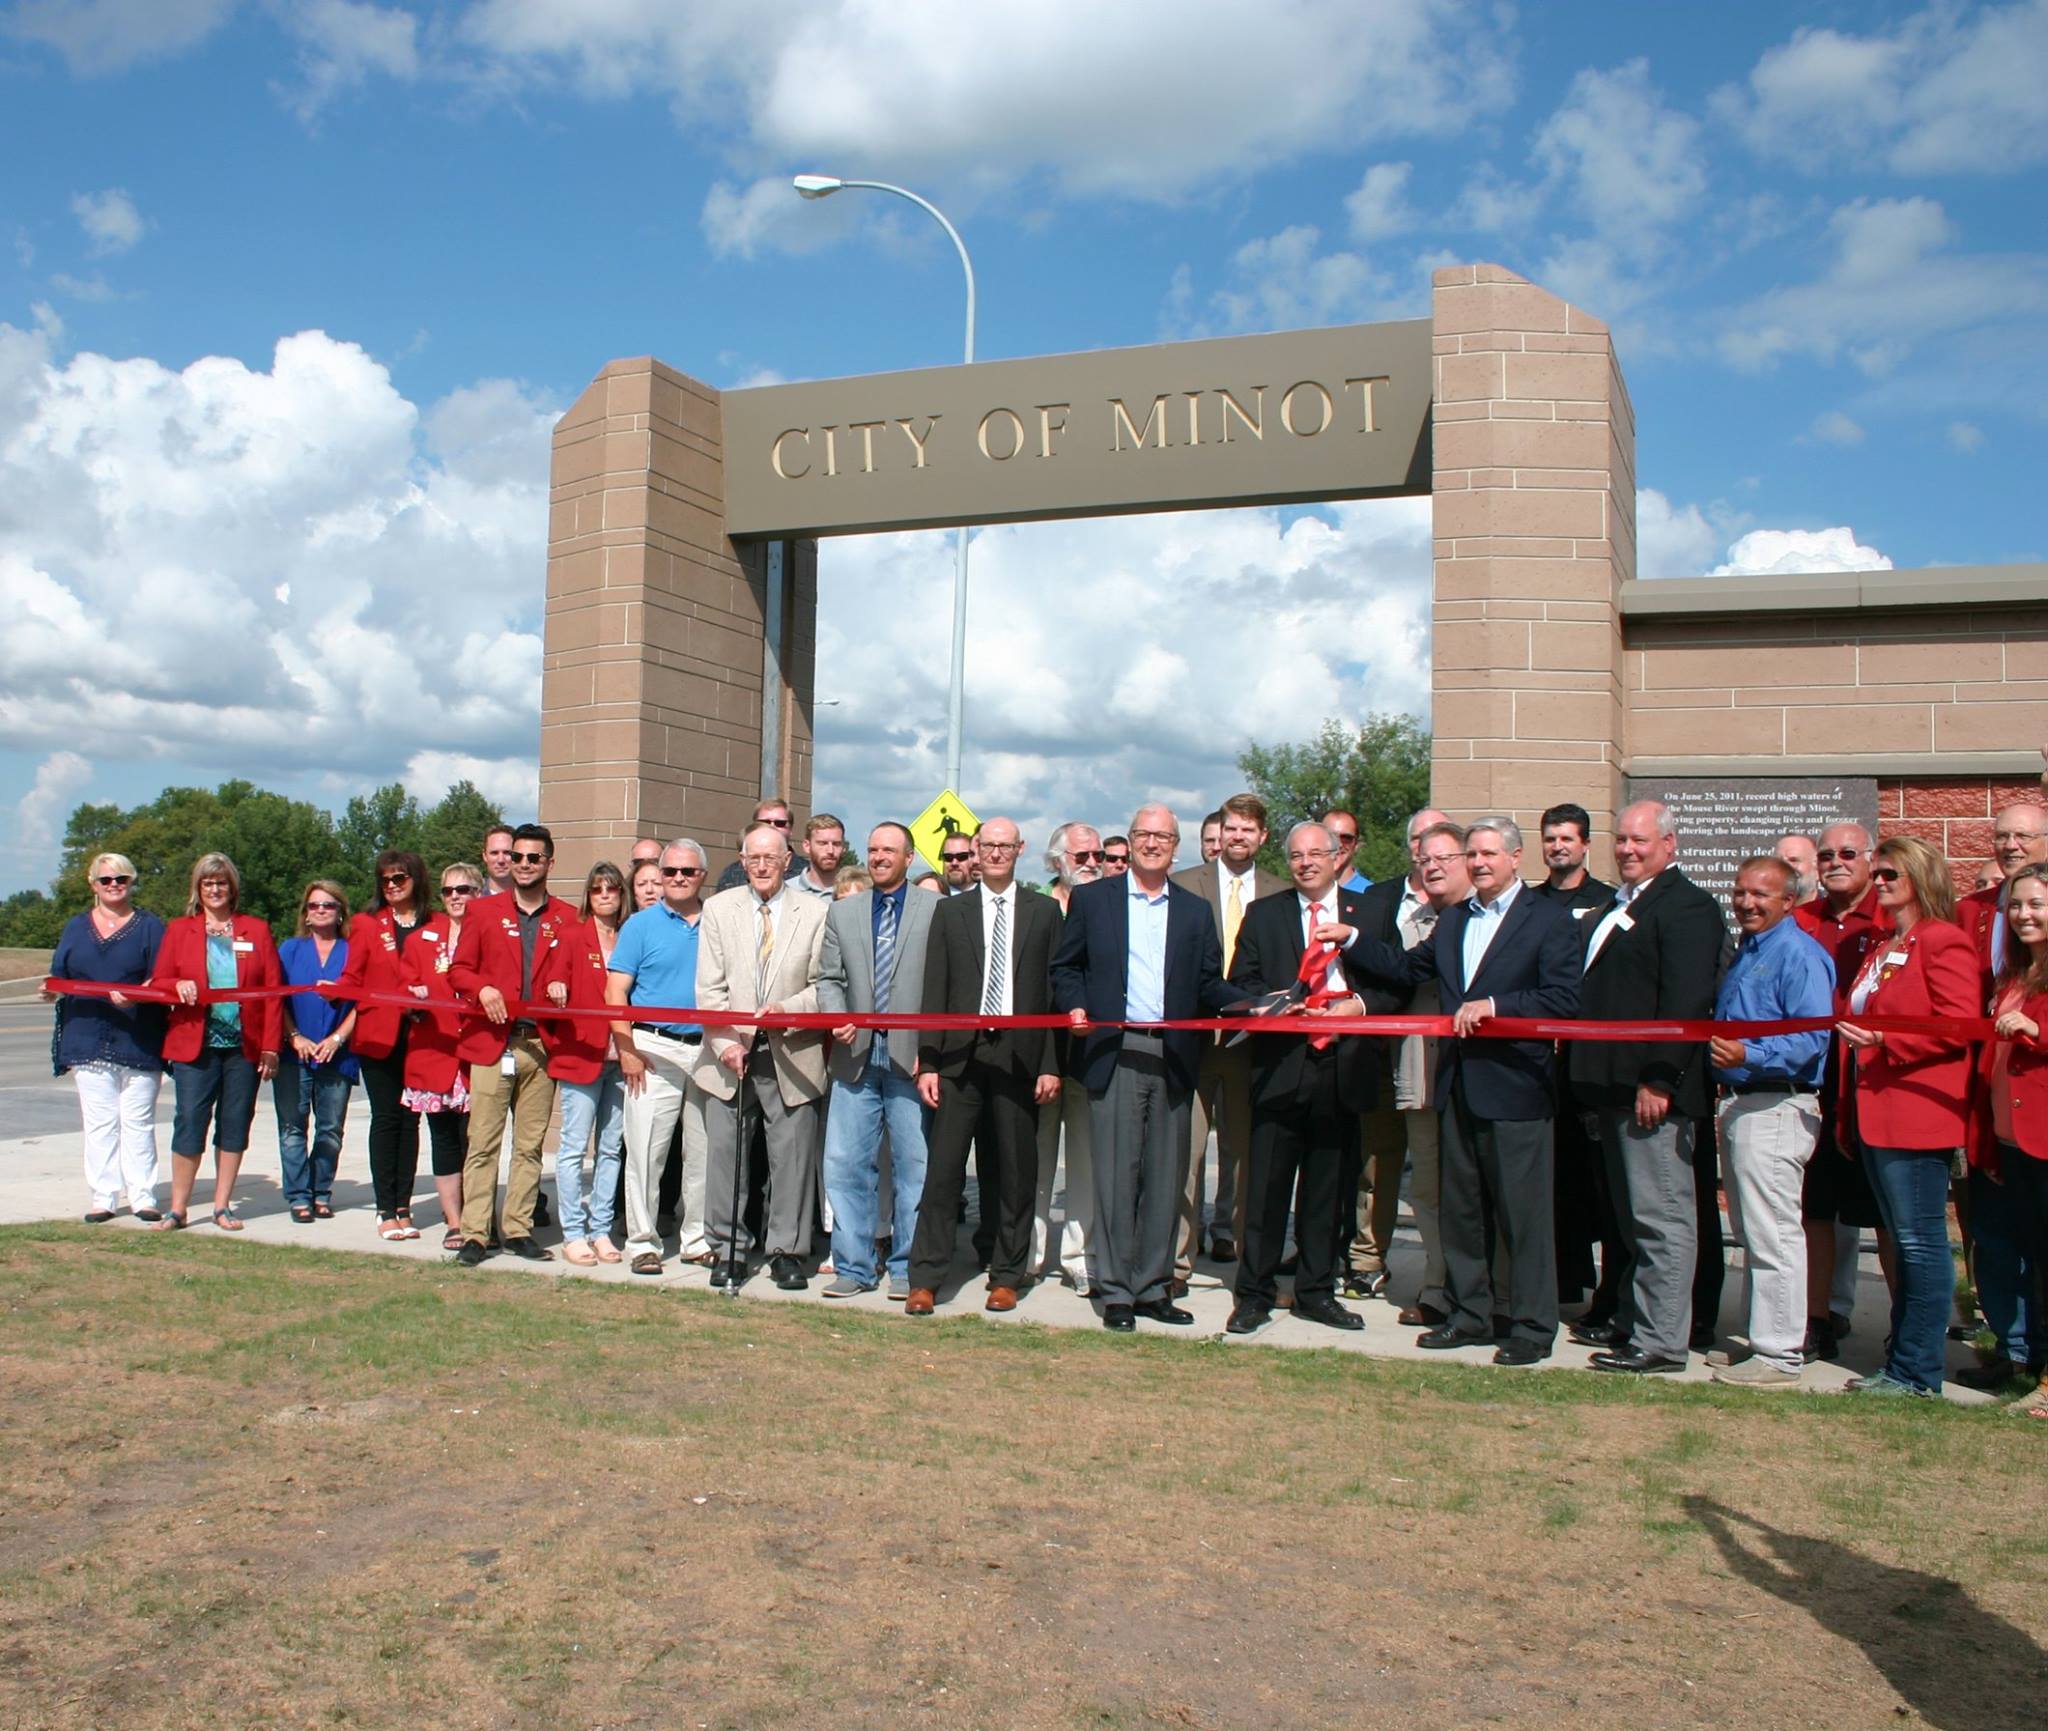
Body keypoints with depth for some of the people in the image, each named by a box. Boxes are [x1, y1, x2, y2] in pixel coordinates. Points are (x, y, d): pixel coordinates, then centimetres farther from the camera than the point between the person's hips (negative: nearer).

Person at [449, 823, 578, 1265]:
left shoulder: (568, 918, 10)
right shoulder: (484, 911, 9)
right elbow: (458, 968, 7)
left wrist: (564, 985, -9)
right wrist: (482, 989, -12)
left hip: (541, 1045, 1)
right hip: (491, 1042, -1)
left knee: (530, 1145, 5)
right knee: (483, 1143, -3)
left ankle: (518, 1230, 12)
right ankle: (475, 1234, 1)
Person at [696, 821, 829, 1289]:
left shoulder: (816, 912, 2)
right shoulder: (718, 909, 8)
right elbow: (710, 987, 3)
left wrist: (787, 1011, -17)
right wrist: (725, 1044, -8)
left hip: (791, 1054, -1)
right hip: (731, 1052, 2)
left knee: (792, 1154, 1)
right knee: (724, 1152, 4)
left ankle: (787, 1252, 13)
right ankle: (727, 1249, 16)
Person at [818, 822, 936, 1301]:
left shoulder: (935, 911, 2)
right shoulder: (842, 911, 13)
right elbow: (829, 979, 13)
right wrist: (838, 1019, -7)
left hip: (911, 1057, -3)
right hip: (856, 1055, 3)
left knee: (914, 1167, 2)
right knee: (844, 1164, 3)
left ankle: (907, 1267, 14)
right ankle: (853, 1266, 14)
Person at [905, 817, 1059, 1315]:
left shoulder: (1044, 913, 7)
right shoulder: (950, 911, 9)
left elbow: (1056, 990, 4)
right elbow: (935, 990, 5)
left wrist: (1051, 1064, -3)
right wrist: (928, 1062, -2)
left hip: (1020, 1056, 0)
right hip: (961, 1055, 0)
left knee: (1016, 1172, 6)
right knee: (943, 1167, -3)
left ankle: (1007, 1277, 17)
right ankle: (925, 1278, 3)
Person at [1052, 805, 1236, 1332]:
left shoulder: (1195, 911, 15)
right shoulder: (1091, 899, 8)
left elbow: (1210, 984, 11)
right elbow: (1065, 966, 8)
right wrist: (1074, 1007, -10)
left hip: (1173, 1056, 3)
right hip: (1114, 1052, -3)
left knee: (1165, 1175, 6)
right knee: (1116, 1173, -2)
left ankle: (1154, 1287, 16)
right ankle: (1116, 1291, 6)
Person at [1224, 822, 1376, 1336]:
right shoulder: (1263, 913, 9)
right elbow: (1241, 982, 4)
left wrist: (1359, 1004, -12)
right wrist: (1277, 1002, -14)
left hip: (1341, 1067, 1)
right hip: (1280, 1066, -1)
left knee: (1327, 1188, 9)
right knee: (1267, 1184, 0)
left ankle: (1316, 1292, 21)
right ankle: (1255, 1294, 9)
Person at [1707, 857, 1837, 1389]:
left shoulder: (1798, 954, -12)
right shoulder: (1745, 953, 18)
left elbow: (1811, 1038, -22)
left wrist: (1749, 1054, -32)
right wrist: (1718, 1050, 11)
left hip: (1775, 1109, -10)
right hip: (1739, 1104, 10)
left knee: (1773, 1234, -6)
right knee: (1751, 1233, 16)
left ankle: (1781, 1355, 0)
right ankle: (1763, 1339, 26)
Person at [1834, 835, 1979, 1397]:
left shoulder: (1942, 941, -8)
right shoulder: (1881, 950, 20)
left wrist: (1884, 1042, -19)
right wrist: (1848, 1114, 17)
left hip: (1917, 1113, -9)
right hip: (1876, 1114, 9)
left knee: (1920, 1242, -4)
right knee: (1904, 1243, 13)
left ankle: (1918, 1372, 1)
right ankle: (1902, 1361, 19)